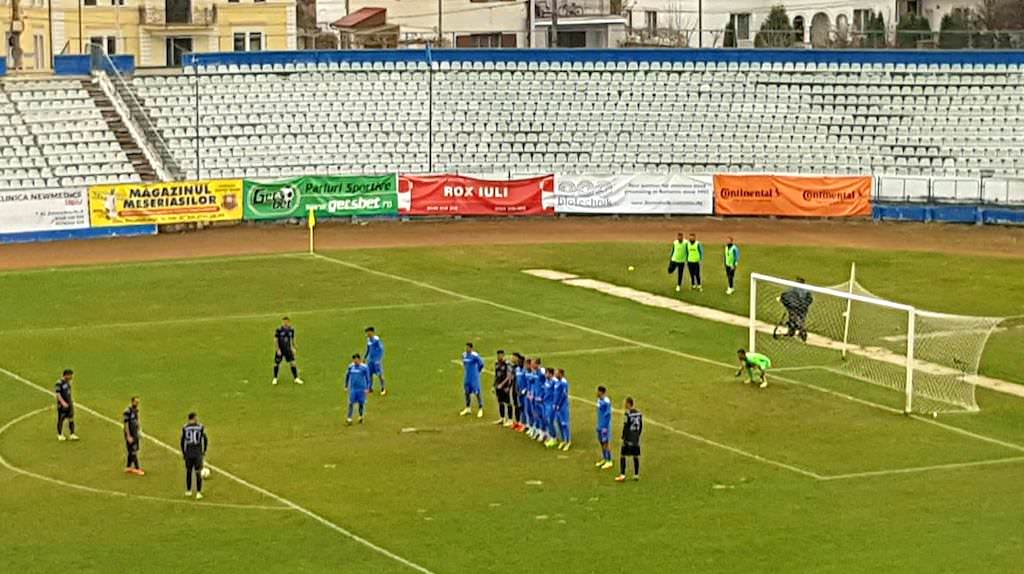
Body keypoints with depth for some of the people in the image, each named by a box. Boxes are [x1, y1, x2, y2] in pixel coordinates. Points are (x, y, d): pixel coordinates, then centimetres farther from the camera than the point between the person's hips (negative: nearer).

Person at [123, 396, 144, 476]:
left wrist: (139, 431, 14)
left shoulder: (136, 410, 7)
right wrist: (128, 436, -20)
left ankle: (128, 467, 24)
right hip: (130, 434, -8)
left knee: (131, 451, 14)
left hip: (135, 433, 8)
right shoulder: (128, 411, -19)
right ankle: (137, 469, -5)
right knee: (133, 452, -6)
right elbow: (126, 424, -19)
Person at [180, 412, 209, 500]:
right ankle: (198, 493, -2)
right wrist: (204, 451, 10)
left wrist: (183, 453, 9)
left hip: (188, 453, 1)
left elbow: (182, 441, -1)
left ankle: (188, 491, 26)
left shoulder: (185, 428, -2)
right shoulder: (200, 427, -3)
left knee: (188, 471, 17)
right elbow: (205, 440, -2)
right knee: (198, 473, 3)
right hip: (198, 453, -1)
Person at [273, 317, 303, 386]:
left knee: (292, 363, -3)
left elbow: (292, 339, 12)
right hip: (280, 350, -3)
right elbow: (275, 340, -11)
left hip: (288, 350, 3)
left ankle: (296, 378, 6)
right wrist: (278, 349, -15)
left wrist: (294, 348, 11)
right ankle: (275, 379, 24)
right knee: (276, 363, 6)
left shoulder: (291, 330, -1)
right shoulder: (279, 330, -14)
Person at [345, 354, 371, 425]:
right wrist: (346, 386, 13)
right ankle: (349, 418, -3)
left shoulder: (364, 367, -8)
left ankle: (361, 417, 25)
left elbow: (367, 378, -2)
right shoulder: (350, 367, 1)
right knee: (351, 403, -4)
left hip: (361, 388, -2)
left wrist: (367, 388, -5)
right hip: (353, 388, 2)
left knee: (361, 403, 6)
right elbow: (347, 376, 13)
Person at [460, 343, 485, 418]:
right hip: (467, 376, 7)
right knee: (467, 392, 14)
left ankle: (480, 409, 4)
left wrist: (478, 371, -4)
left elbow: (481, 364, -14)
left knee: (477, 392, -3)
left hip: (474, 377, -7)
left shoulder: (475, 355, -17)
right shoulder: (464, 355, 5)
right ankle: (467, 408, 26)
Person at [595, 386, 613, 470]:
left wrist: (605, 427, -20)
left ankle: (609, 461, 4)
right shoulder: (599, 400, 8)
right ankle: (604, 459, 26)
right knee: (601, 442, 15)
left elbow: (608, 415, -20)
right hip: (600, 425, 9)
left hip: (605, 426, -9)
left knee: (606, 443, -3)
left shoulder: (606, 402, -20)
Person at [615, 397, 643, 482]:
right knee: (636, 456, 12)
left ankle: (622, 475, -4)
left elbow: (625, 427, -15)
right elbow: (641, 426, 12)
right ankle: (636, 475, 17)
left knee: (622, 456, 0)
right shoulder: (639, 413, 6)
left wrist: (623, 438, -8)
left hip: (628, 439, -7)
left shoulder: (628, 414, -15)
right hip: (636, 439, 7)